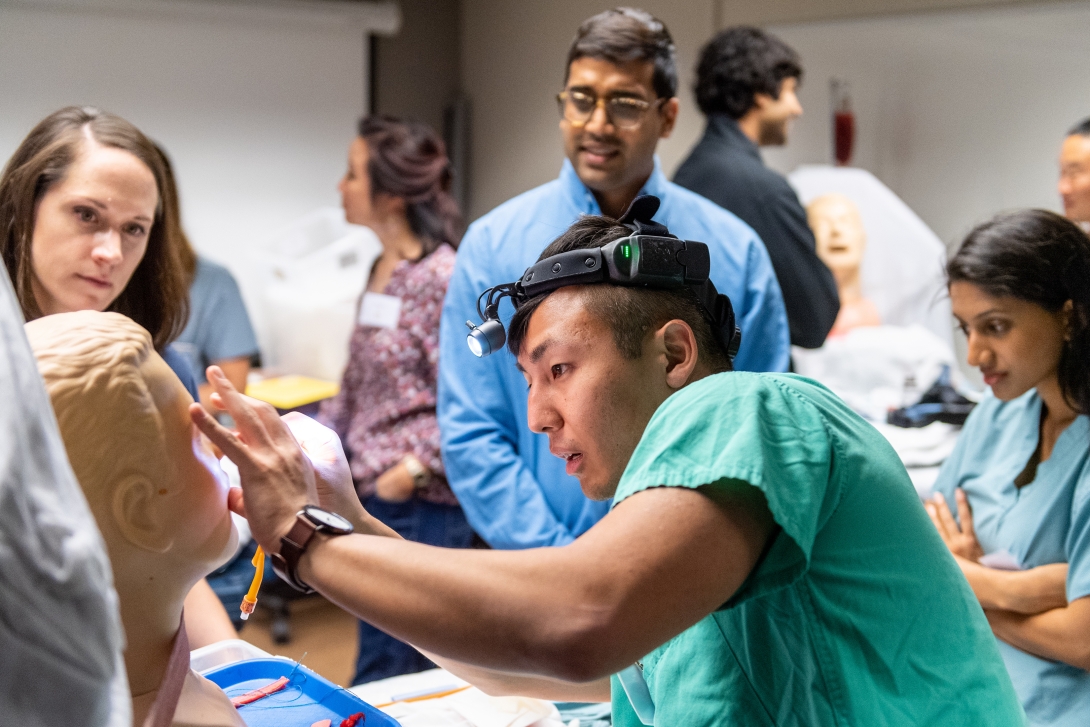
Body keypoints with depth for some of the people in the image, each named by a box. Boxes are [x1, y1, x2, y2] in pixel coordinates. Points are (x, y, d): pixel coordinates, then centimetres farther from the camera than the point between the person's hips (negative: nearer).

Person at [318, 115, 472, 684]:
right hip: (374, 495, 9)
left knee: (382, 679, -1)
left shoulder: (441, 278, -17)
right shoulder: (379, 273, 11)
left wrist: (412, 470, -18)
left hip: (421, 505, -9)